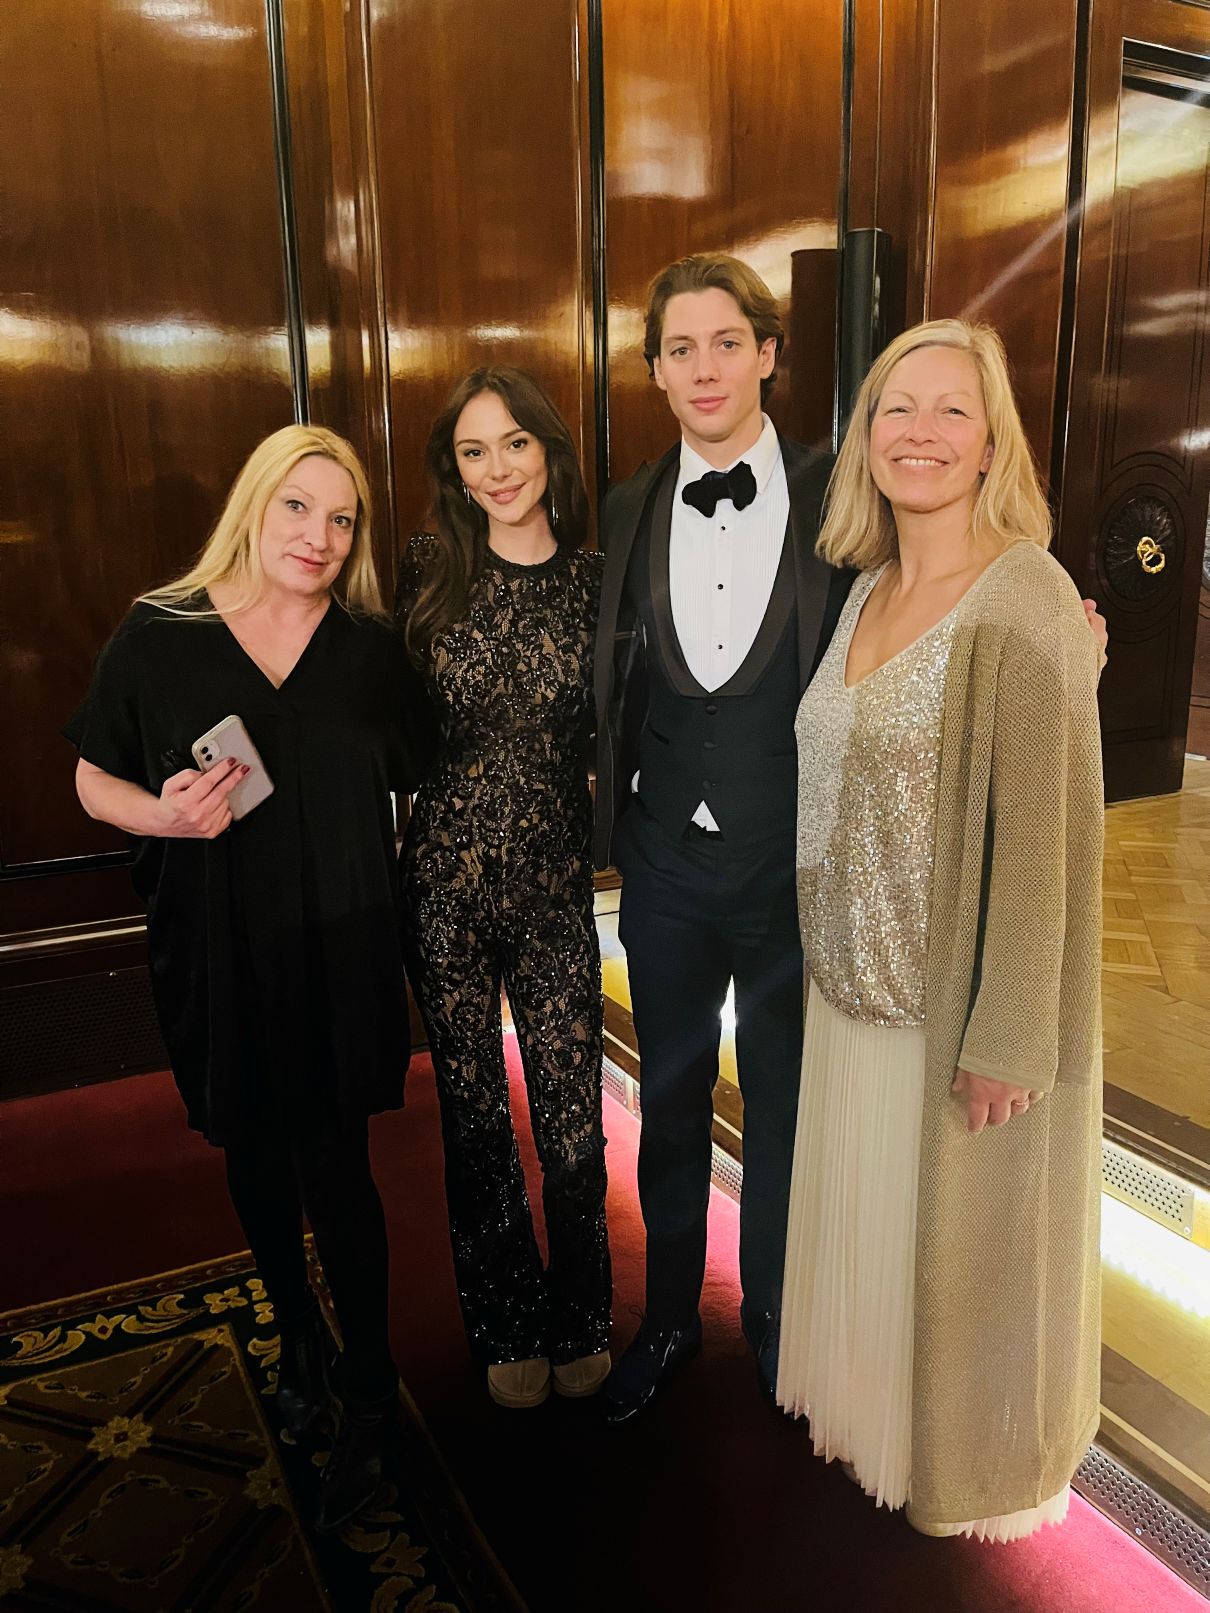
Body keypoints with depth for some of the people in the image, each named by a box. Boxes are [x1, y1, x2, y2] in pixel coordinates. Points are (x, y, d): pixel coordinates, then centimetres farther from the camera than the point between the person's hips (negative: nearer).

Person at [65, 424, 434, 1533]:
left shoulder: (371, 646, -1)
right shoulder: (160, 637, -4)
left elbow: (419, 781, 5)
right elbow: (95, 779, 4)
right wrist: (164, 814, -17)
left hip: (338, 954, -1)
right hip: (217, 956, 1)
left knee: (335, 1171, 2)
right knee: (256, 1161, 18)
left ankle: (370, 1392, 26)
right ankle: (298, 1332, 46)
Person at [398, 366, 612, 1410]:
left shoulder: (593, 580, 1)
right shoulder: (431, 570, 0)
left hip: (554, 883, 0)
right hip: (445, 882, 0)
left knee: (571, 1118, 5)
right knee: (474, 1117, 12)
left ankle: (579, 1322, 33)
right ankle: (508, 1325, 36)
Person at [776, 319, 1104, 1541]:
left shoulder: (1025, 601, -17)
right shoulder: (867, 590, 6)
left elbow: (1045, 831, -19)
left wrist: (1007, 1039, -18)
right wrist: (829, 950, 13)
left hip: (958, 1004, -6)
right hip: (853, 984, 7)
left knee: (960, 1243, 14)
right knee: (863, 1220, 23)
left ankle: (975, 1463, 41)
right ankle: (869, 1409, 49)